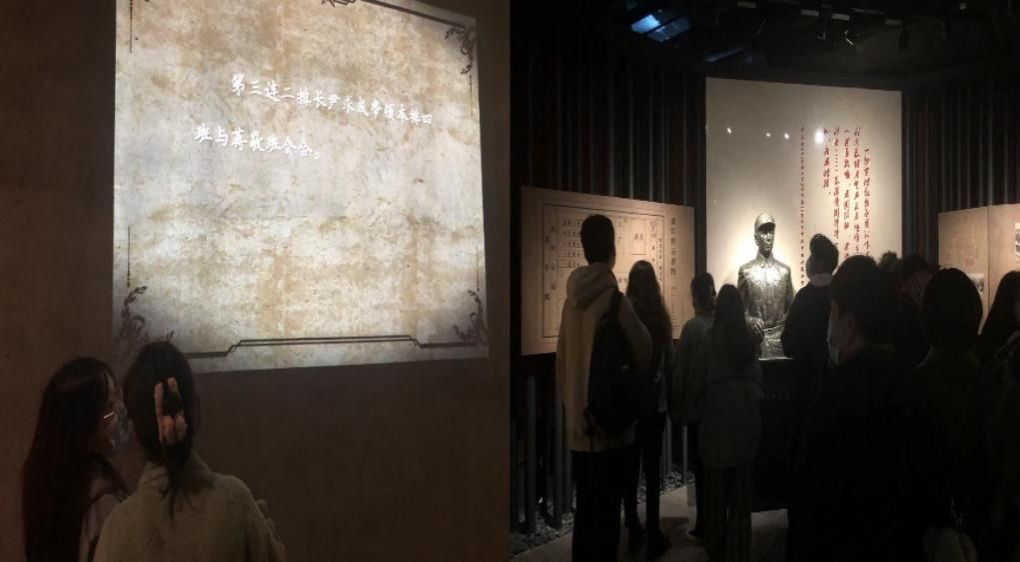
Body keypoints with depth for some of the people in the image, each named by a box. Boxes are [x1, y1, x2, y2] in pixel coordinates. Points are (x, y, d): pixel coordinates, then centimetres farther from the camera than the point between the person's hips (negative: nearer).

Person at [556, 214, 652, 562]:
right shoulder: (614, 299, -14)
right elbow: (644, 353, -5)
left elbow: (561, 361, 10)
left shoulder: (572, 298, 4)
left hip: (577, 424, 6)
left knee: (585, 508, 17)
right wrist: (632, 378, 15)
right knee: (605, 512, 2)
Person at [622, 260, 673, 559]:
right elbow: (669, 359, -4)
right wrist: (668, 394, 12)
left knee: (630, 467, 11)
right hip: (655, 400, -1)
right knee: (652, 468, 4)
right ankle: (653, 535, 6)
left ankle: (634, 530, 20)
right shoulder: (661, 316, -9)